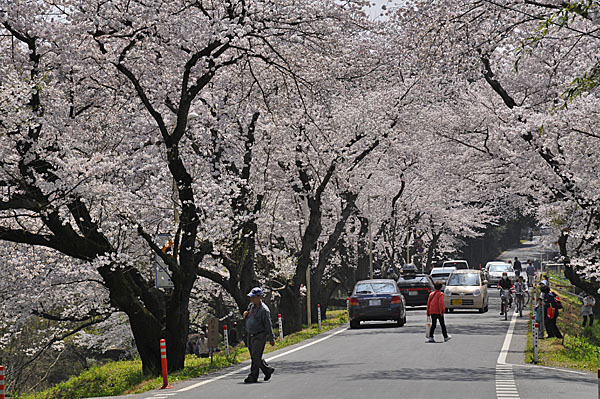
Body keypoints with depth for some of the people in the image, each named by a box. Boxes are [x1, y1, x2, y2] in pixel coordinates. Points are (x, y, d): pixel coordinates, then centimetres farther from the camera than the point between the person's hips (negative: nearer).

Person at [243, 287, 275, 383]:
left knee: (256, 357, -10)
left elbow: (268, 325, -14)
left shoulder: (264, 310, -14)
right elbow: (247, 318, 26)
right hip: (250, 336, 8)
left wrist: (271, 339, -13)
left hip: (260, 336, -8)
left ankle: (253, 377, -6)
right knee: (254, 357, 13)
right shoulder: (251, 306, 9)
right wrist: (245, 314, 1)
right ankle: (268, 370, 28)